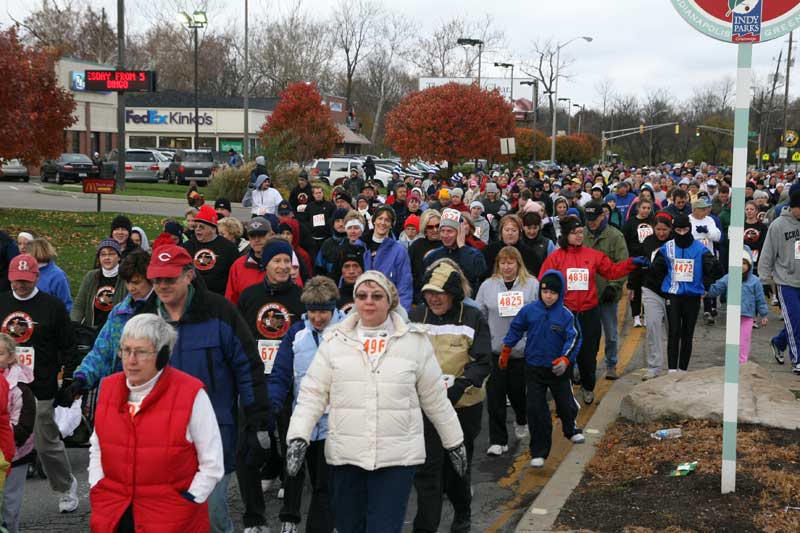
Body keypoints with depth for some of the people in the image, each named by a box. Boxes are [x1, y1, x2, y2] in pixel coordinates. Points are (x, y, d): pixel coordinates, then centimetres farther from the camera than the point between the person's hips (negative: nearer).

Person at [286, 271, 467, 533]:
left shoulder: (415, 340, 2)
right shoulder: (335, 340, 4)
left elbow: (434, 397, 9)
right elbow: (313, 393, 2)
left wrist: (454, 441, 13)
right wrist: (298, 437, -10)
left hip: (397, 456, -2)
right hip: (345, 455, 2)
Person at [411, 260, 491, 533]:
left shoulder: (473, 318, -5)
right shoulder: (416, 317, 1)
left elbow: (483, 362, -8)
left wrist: (459, 385, -24)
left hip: (464, 405, 0)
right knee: (427, 467, -6)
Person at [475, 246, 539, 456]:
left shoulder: (532, 285, 0)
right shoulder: (488, 285, 3)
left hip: (523, 350, -1)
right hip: (494, 350, 1)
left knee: (517, 391, 10)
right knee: (495, 395, -3)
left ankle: (521, 421, 43)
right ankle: (498, 441, 5)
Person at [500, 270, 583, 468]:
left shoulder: (566, 315, -11)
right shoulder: (529, 310, -6)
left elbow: (574, 339, -12)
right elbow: (515, 329, 8)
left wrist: (565, 359, -26)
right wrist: (505, 351, 14)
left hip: (558, 369, 0)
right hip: (534, 368, 0)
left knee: (565, 403, 14)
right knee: (535, 409, -3)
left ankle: (571, 429, 50)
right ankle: (539, 452, 7)